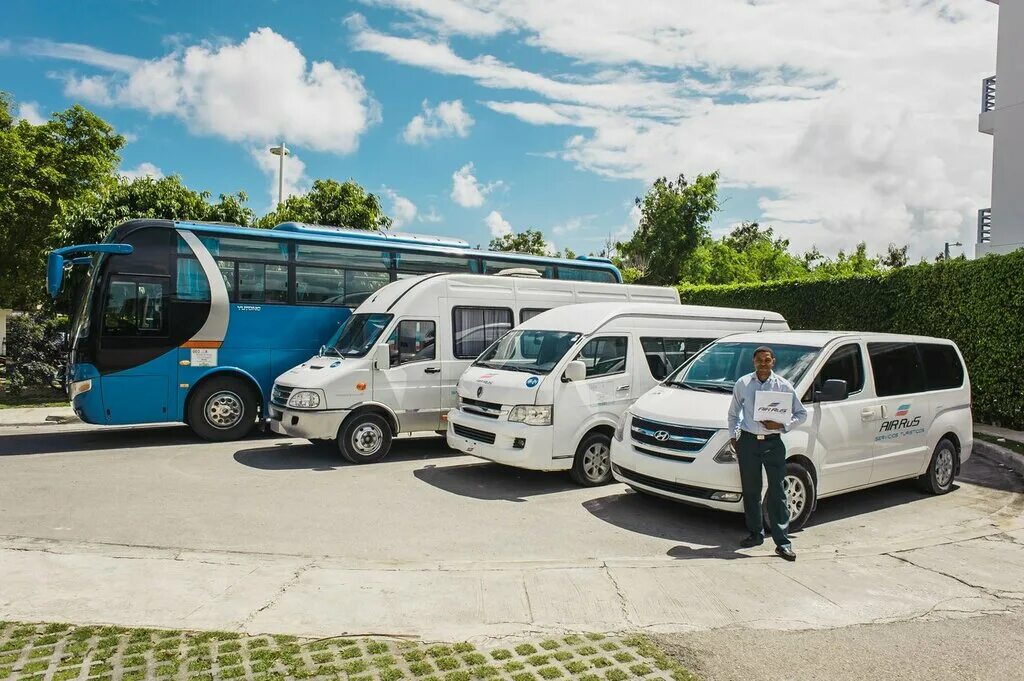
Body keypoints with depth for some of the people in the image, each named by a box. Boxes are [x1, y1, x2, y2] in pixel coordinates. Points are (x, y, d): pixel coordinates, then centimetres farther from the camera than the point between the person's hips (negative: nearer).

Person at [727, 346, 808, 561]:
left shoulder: (783, 386, 0)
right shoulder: (742, 384, 4)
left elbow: (801, 413, 6)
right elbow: (733, 413, 15)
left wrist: (782, 425, -10)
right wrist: (734, 436, 5)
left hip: (773, 442, -2)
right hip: (748, 441, 2)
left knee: (777, 492, -4)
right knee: (750, 491, 9)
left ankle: (782, 542, 1)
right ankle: (755, 534, 24)